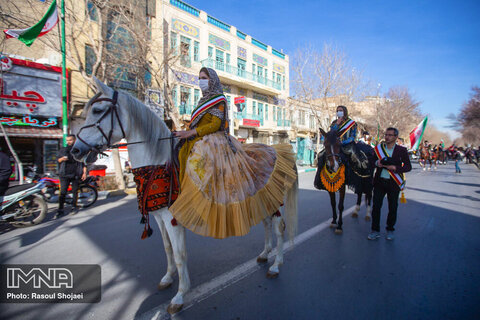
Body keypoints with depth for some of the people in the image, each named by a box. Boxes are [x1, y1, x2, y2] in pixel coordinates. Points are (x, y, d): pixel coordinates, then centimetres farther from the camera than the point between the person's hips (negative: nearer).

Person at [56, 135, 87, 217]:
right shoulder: (63, 150, 14)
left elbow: (84, 162, 6)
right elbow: (58, 160, 12)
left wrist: (84, 173, -2)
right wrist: (62, 159, -12)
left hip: (76, 175, -1)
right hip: (65, 174, 1)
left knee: (75, 191, 7)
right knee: (63, 192, -4)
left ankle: (74, 206, 20)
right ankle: (60, 210, 0)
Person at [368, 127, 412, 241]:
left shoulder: (401, 150, -1)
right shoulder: (379, 148, 5)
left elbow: (408, 166, -1)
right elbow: (372, 161, 13)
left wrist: (395, 168, -18)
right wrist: (377, 163, -10)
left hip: (393, 183, -1)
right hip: (379, 181, 1)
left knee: (393, 208, 9)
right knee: (376, 206, 1)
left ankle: (390, 230, 27)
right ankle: (375, 231, 12)